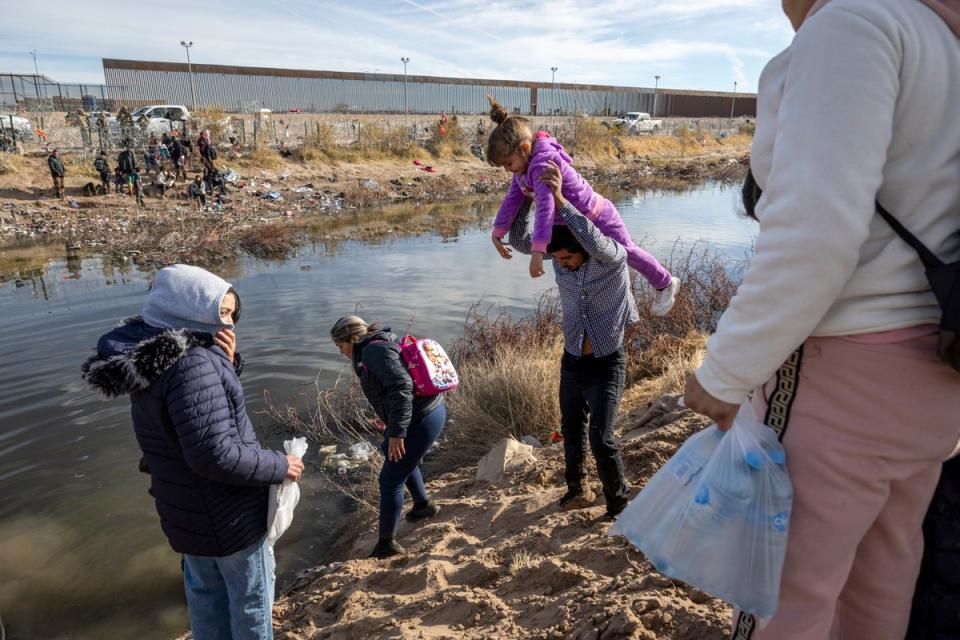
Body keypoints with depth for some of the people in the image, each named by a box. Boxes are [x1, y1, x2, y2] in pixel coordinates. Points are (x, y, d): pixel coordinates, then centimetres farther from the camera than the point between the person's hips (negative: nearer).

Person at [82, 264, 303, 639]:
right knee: (251, 598, 13)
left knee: (205, 590, 26)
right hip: (227, 514, -9)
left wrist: (226, 364, -8)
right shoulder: (191, 363, -31)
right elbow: (213, 454, -33)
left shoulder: (153, 355, 0)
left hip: (190, 509, 9)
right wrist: (279, 467, -20)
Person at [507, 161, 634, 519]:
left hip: (607, 364, -5)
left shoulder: (612, 257, -21)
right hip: (572, 361, 6)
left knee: (601, 439, -8)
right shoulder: (561, 257, -6)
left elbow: (594, 242, -44)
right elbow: (519, 240, -11)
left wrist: (559, 200, -49)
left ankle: (618, 503, 16)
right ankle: (575, 486, 45)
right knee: (571, 430, 20)